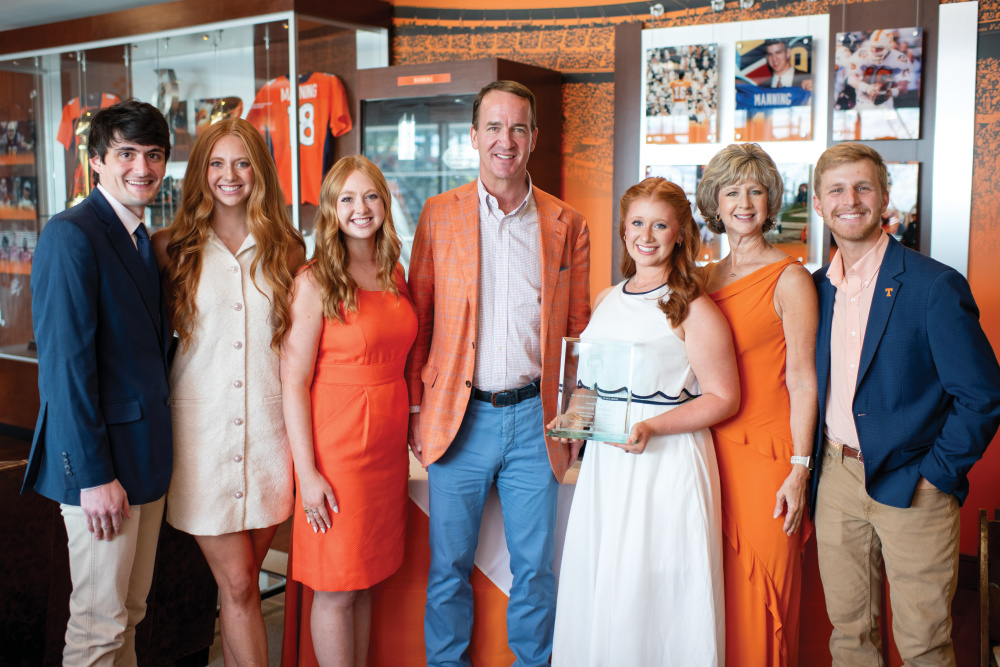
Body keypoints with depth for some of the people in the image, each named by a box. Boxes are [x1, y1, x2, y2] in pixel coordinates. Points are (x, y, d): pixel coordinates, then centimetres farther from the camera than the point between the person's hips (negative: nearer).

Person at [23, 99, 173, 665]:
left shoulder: (144, 240, 12)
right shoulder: (71, 235, -14)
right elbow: (64, 362, -19)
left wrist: (161, 445, 7)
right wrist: (93, 474, -19)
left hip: (147, 451, 8)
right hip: (101, 457, -8)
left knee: (131, 612, 18)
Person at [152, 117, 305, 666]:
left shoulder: (285, 250, 7)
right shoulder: (173, 249, 1)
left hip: (269, 428, 2)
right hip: (203, 428, -2)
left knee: (242, 583, 11)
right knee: (237, 584, 0)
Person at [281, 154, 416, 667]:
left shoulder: (393, 273, 9)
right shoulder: (315, 282, -10)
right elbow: (293, 382, -12)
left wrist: (406, 429, 10)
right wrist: (307, 471, -15)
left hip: (388, 442, 6)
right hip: (336, 445, -6)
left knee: (365, 581, 16)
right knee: (334, 589, 5)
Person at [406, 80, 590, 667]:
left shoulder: (567, 224, 4)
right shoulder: (440, 214, 2)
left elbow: (578, 329, 7)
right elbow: (419, 318, 4)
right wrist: (416, 409, 0)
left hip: (535, 419, 1)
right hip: (459, 417, 0)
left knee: (536, 567, 11)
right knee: (450, 566, 11)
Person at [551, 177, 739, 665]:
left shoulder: (693, 310, -8)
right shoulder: (605, 302, 11)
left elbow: (723, 398, -10)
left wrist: (651, 427, -20)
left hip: (667, 464, -6)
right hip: (605, 464, 6)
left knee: (655, 599, 0)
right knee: (595, 594, 12)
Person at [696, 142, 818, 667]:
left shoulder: (789, 279, -5)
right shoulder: (705, 277, 12)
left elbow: (803, 383, -8)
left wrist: (799, 470, -13)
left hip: (765, 454, -5)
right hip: (711, 448, 5)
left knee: (760, 595, 2)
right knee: (716, 586, 12)